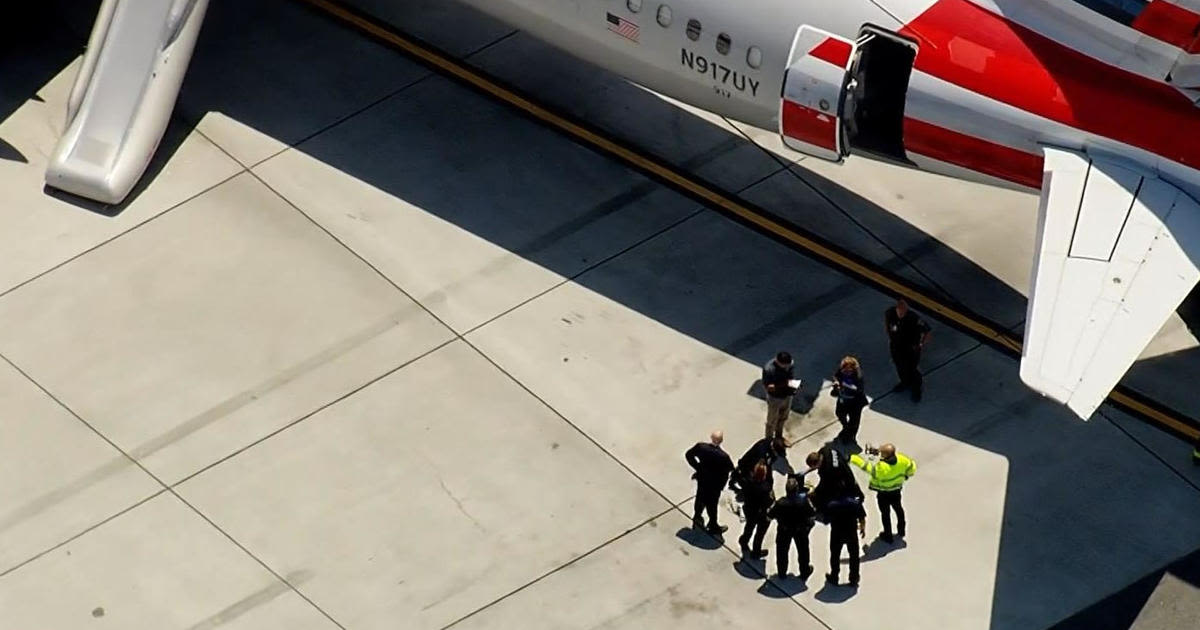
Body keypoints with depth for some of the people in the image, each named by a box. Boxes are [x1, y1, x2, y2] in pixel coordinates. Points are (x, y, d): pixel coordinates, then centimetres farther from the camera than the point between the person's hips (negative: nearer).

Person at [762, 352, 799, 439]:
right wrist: (782, 384, -36)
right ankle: (769, 440, 38)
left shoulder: (788, 364, -15)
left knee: (783, 418, 27)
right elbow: (767, 386, -28)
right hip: (775, 398, -6)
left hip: (787, 396, 6)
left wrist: (793, 382, -18)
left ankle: (779, 436, 51)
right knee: (772, 421, 15)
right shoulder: (768, 369, -33)